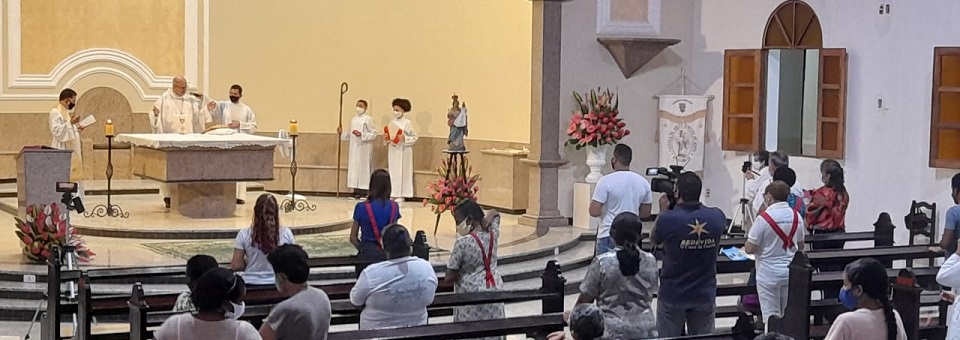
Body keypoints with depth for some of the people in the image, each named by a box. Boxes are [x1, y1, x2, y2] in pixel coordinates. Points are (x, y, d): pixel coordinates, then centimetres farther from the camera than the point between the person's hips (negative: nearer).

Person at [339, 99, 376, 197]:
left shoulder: (368, 119, -5)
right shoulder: (353, 119, 16)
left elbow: (374, 134, -10)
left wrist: (361, 134, -19)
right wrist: (342, 133, 5)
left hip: (364, 149, -7)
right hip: (354, 148, 7)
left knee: (363, 168, -7)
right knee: (354, 168, 5)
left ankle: (363, 190, -6)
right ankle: (356, 190, 8)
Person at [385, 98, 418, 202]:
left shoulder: (408, 122, -5)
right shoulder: (392, 122, 10)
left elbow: (414, 137, -6)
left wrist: (404, 138, -18)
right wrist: (386, 137, -2)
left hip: (403, 151, -5)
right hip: (392, 150, 5)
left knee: (402, 172, -4)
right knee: (392, 172, 5)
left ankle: (401, 195, -1)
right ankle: (392, 194, 9)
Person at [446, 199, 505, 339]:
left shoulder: (463, 242, -17)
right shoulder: (493, 233, 0)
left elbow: (450, 277, -14)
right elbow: (495, 213, 22)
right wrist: (487, 220, 3)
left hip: (471, 295, -6)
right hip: (494, 290, 6)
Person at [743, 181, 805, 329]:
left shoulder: (764, 218, -17)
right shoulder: (796, 216, 0)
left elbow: (750, 249, -16)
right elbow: (800, 246, 11)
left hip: (769, 275, -5)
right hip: (791, 272, 5)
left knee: (771, 317, 2)